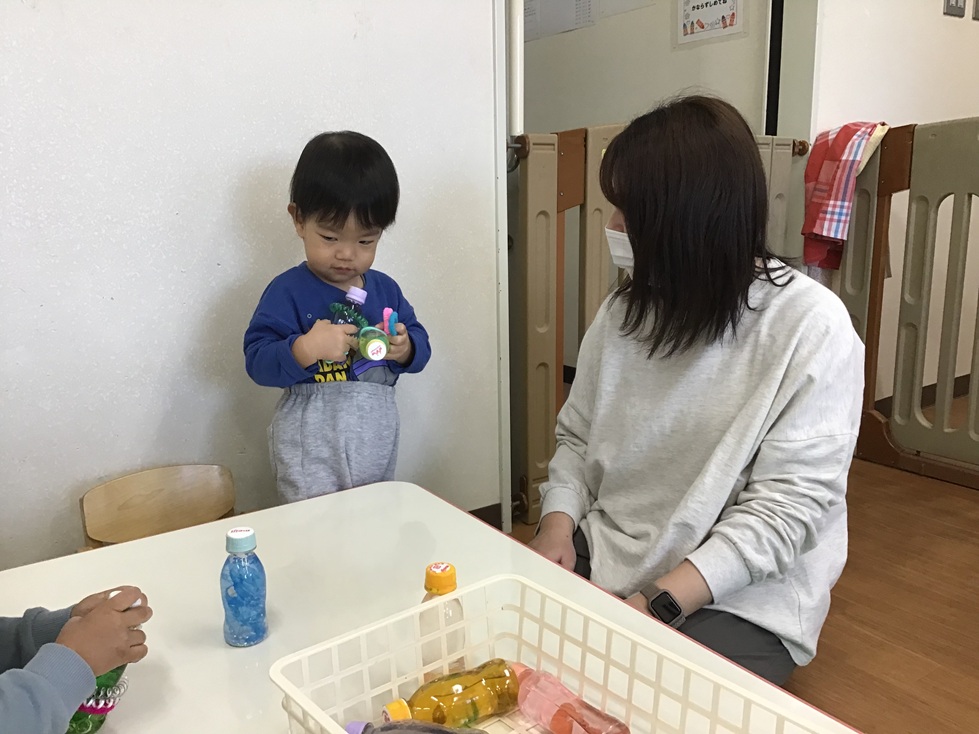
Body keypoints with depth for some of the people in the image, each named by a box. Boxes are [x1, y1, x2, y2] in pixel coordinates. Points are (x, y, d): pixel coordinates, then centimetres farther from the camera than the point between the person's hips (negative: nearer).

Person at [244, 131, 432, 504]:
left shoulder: (385, 290, 5)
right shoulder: (287, 292, -10)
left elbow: (420, 344, 10)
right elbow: (257, 360, -15)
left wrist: (404, 348, -13)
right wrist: (306, 348, -31)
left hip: (379, 449, 5)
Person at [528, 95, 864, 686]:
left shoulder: (811, 326, -13)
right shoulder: (627, 311, 4)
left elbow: (789, 503, -17)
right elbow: (578, 438, 11)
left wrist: (656, 604, -22)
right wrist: (558, 523, -8)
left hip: (737, 599, -4)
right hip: (600, 565, 5)